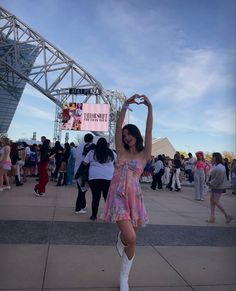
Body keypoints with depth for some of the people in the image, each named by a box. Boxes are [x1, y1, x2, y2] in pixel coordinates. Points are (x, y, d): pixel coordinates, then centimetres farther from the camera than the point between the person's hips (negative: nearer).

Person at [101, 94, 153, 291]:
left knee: (131, 240, 7)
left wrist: (150, 107, -13)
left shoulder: (144, 154, 5)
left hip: (134, 197, 1)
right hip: (118, 196, 0)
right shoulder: (121, 151, 9)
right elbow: (118, 127, 0)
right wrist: (126, 106, -9)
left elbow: (149, 131, -5)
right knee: (130, 237, -17)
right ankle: (120, 241, 21)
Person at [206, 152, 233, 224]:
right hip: (215, 186, 10)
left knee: (216, 202, -6)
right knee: (211, 200, 10)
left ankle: (227, 216, 7)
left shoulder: (219, 168, -23)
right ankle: (212, 217, 15)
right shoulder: (215, 166, 9)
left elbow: (218, 179, -24)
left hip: (218, 187, -10)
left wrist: (210, 183, -14)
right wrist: (209, 182, 3)